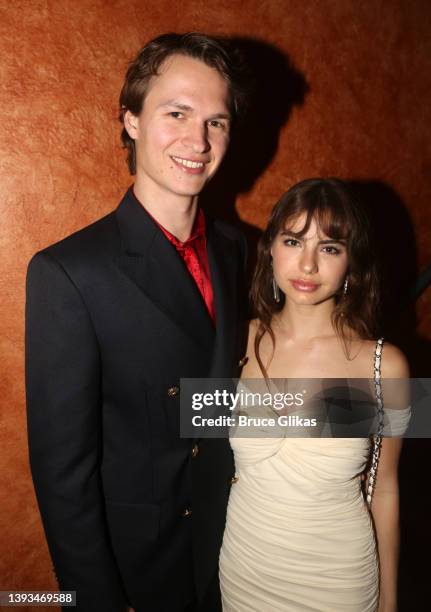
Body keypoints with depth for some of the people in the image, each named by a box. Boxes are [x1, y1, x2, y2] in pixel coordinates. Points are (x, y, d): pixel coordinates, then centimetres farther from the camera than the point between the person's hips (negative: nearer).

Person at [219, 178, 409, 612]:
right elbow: (217, 458, 0)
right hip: (244, 564, 2)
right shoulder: (242, 341, -12)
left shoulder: (385, 365, -18)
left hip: (338, 577, -1)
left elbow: (384, 488, -6)